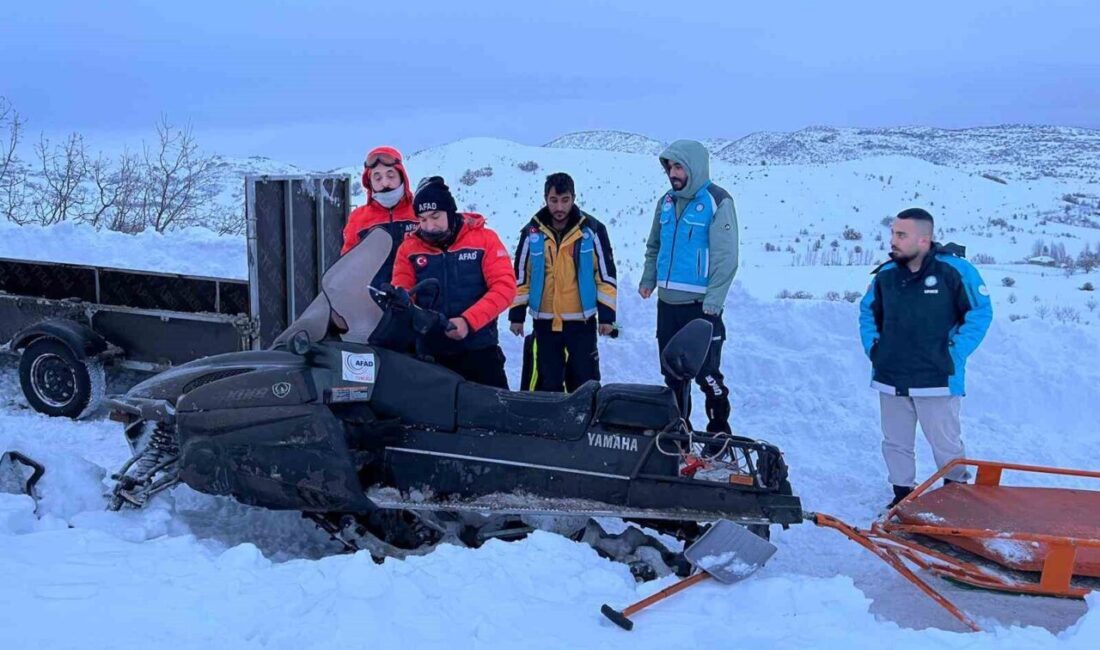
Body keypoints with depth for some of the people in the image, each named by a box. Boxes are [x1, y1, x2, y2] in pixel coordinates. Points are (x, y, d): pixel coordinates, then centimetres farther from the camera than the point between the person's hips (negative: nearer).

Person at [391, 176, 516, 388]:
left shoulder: (484, 239, -1)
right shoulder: (409, 248, 5)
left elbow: (504, 286, -7)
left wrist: (468, 321, -20)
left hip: (479, 350, -2)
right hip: (429, 354, 2)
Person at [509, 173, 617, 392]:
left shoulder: (592, 230, -4)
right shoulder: (532, 233, 0)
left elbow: (606, 275, -1)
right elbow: (520, 277, 8)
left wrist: (606, 315, -3)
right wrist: (517, 315, 7)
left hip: (582, 321, -1)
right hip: (544, 321, 1)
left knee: (584, 381, 5)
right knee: (548, 382, 8)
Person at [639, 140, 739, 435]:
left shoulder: (717, 201, -8)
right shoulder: (667, 202, 13)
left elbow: (726, 256, -12)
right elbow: (654, 247, 23)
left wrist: (712, 303, -18)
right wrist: (648, 280, 8)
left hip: (700, 304, -6)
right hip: (667, 302, 6)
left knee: (707, 373, -6)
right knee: (672, 373, 11)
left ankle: (719, 431, 4)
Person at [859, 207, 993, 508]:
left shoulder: (954, 269, -11)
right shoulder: (886, 274, 2)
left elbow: (981, 312, -4)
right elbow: (868, 312, 20)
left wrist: (954, 353, -7)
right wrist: (872, 347, 9)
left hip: (936, 379, -4)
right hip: (890, 379, 5)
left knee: (946, 443, 5)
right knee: (895, 443, 13)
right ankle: (902, 495, 28)